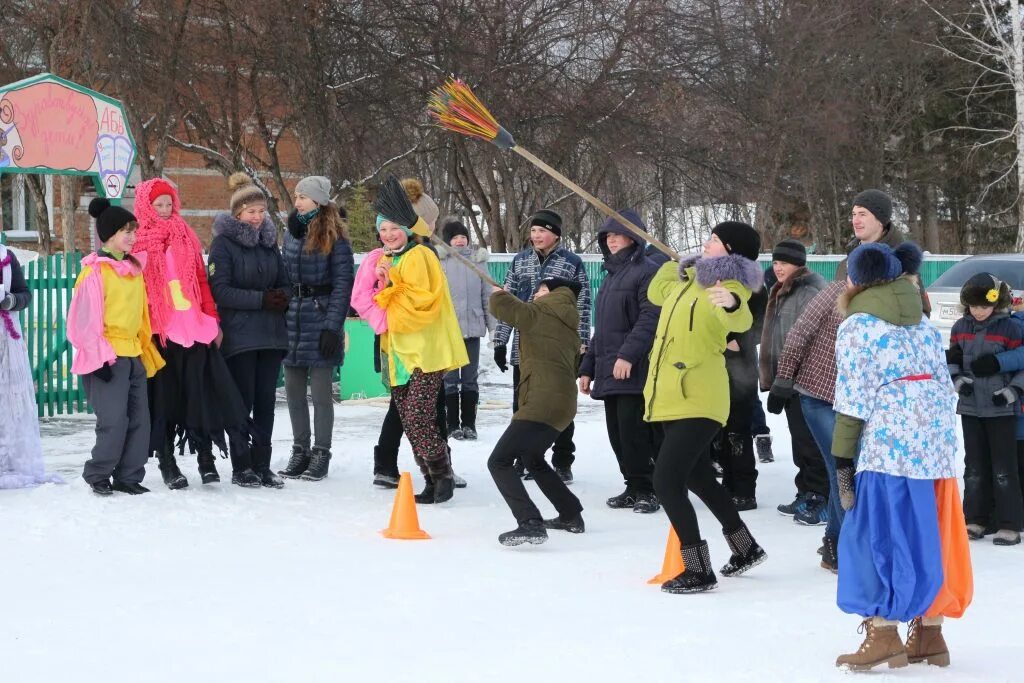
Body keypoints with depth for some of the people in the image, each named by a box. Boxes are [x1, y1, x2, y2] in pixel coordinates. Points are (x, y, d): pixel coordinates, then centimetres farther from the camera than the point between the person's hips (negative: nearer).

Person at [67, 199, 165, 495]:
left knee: (139, 419, 5)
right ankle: (97, 475, 5)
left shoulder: (134, 268, 15)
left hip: (134, 356, 8)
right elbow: (84, 320, -12)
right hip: (107, 358, -8)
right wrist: (100, 357, -16)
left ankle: (129, 476, 14)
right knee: (114, 420, -11)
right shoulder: (95, 270, -9)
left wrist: (148, 353, 18)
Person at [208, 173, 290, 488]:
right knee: (243, 401, 0)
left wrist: (282, 297, -7)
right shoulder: (224, 242, -4)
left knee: (266, 401, 6)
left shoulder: (269, 240, 13)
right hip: (239, 335, -5)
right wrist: (261, 299, -17)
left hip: (271, 333, 5)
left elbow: (284, 281, 17)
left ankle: (262, 465, 13)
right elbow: (220, 290, -12)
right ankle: (241, 467, 8)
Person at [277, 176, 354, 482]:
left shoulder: (335, 236, -6)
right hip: (292, 319, 6)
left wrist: (333, 327, -15)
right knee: (294, 391, 9)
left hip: (320, 321, -6)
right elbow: (283, 277, 15)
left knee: (321, 391, 0)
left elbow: (343, 284, -9)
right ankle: (300, 451, 19)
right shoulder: (291, 233, 12)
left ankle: (321, 454, 8)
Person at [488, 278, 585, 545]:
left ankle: (531, 524, -24)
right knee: (532, 459, 31)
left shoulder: (540, 313, -1)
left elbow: (504, 308, -5)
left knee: (499, 462, -10)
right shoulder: (569, 328, 20)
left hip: (541, 403, -9)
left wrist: (499, 294, 19)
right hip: (563, 402, 9)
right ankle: (571, 515, 32)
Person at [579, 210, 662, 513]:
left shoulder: (647, 271, -5)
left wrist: (628, 354, -26)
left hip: (636, 370, -8)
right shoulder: (611, 275, 22)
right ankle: (634, 488, 16)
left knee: (634, 430, -10)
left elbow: (650, 318, -17)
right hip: (609, 371, 8)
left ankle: (647, 490, 0)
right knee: (618, 433, 8)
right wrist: (588, 367, 24)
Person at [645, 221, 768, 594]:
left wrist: (732, 304, -56)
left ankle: (699, 570, -9)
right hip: (674, 399, 10)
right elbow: (656, 292, 38)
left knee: (666, 481, -16)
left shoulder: (730, 287, -11)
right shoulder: (690, 281, 16)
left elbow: (740, 320, -36)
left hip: (697, 401, -10)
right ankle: (746, 548, 38)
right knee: (698, 476, 22)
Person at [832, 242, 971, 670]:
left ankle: (884, 635, -4)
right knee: (926, 537, 11)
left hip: (890, 440, -7)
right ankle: (929, 635, 15)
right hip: (938, 435, 7)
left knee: (880, 534, -1)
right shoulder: (923, 323, 18)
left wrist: (842, 461, -6)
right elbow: (945, 386, 16)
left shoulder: (857, 326, -2)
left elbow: (853, 399, -8)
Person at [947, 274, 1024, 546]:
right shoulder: (961, 328, 4)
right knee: (974, 466, 11)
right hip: (970, 407, 4)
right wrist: (957, 379, -5)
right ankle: (976, 519, 19)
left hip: (1001, 409, -4)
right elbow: (952, 359, 14)